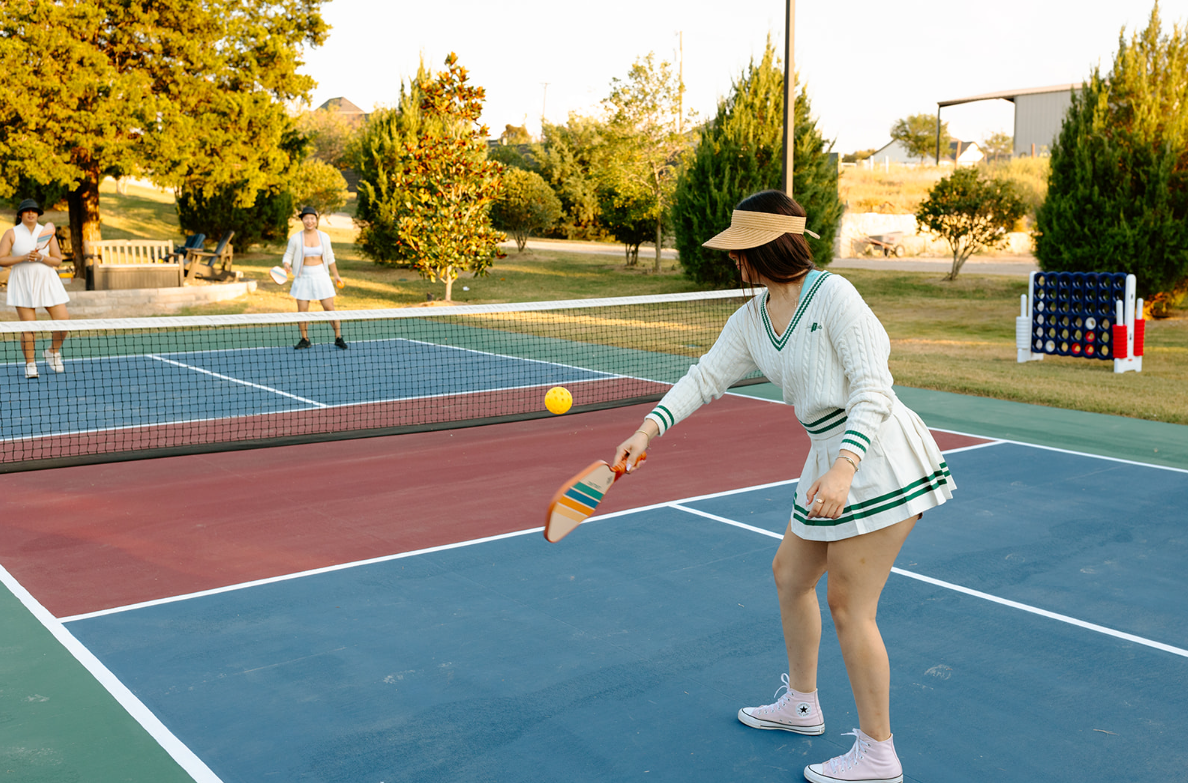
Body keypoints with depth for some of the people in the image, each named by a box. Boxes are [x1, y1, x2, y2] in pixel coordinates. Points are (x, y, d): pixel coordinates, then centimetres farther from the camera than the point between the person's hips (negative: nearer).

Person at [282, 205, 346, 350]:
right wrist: (287, 265, -20)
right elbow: (288, 256, 2)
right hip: (303, 277, 0)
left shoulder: (324, 237, 3)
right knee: (302, 310, 0)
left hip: (321, 276, 0)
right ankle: (305, 340, 14)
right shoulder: (295, 238, -3)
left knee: (329, 308, -3)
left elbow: (330, 258, 12)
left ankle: (338, 338, 5)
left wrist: (336, 275, 14)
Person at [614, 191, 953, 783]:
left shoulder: (834, 295, -17)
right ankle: (800, 704, 40)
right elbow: (706, 377, 8)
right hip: (832, 458, 9)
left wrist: (844, 467, -33)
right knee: (789, 574, 18)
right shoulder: (751, 319, 9)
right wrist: (650, 428, -7)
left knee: (848, 605, -4)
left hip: (876, 455, -9)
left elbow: (873, 390, -21)